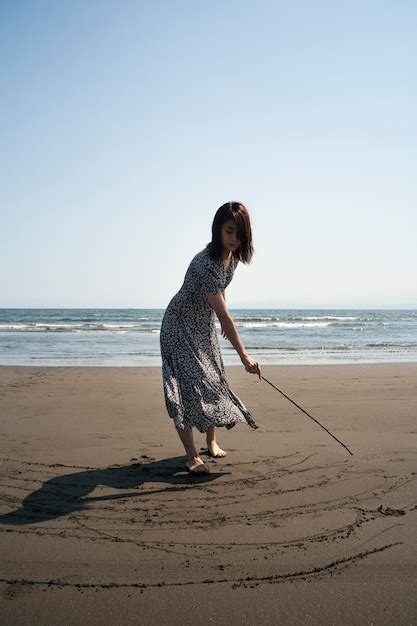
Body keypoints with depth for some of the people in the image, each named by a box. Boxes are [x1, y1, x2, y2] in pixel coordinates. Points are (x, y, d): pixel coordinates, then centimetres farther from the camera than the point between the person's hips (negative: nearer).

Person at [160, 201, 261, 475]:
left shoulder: (232, 256, -7)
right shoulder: (206, 264, -35)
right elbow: (224, 315, -36)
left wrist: (223, 320, 15)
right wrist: (244, 355, -35)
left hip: (205, 326, 8)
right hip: (181, 326, -8)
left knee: (213, 379, 12)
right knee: (187, 384, -14)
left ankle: (212, 441, 29)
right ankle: (192, 456, -8)